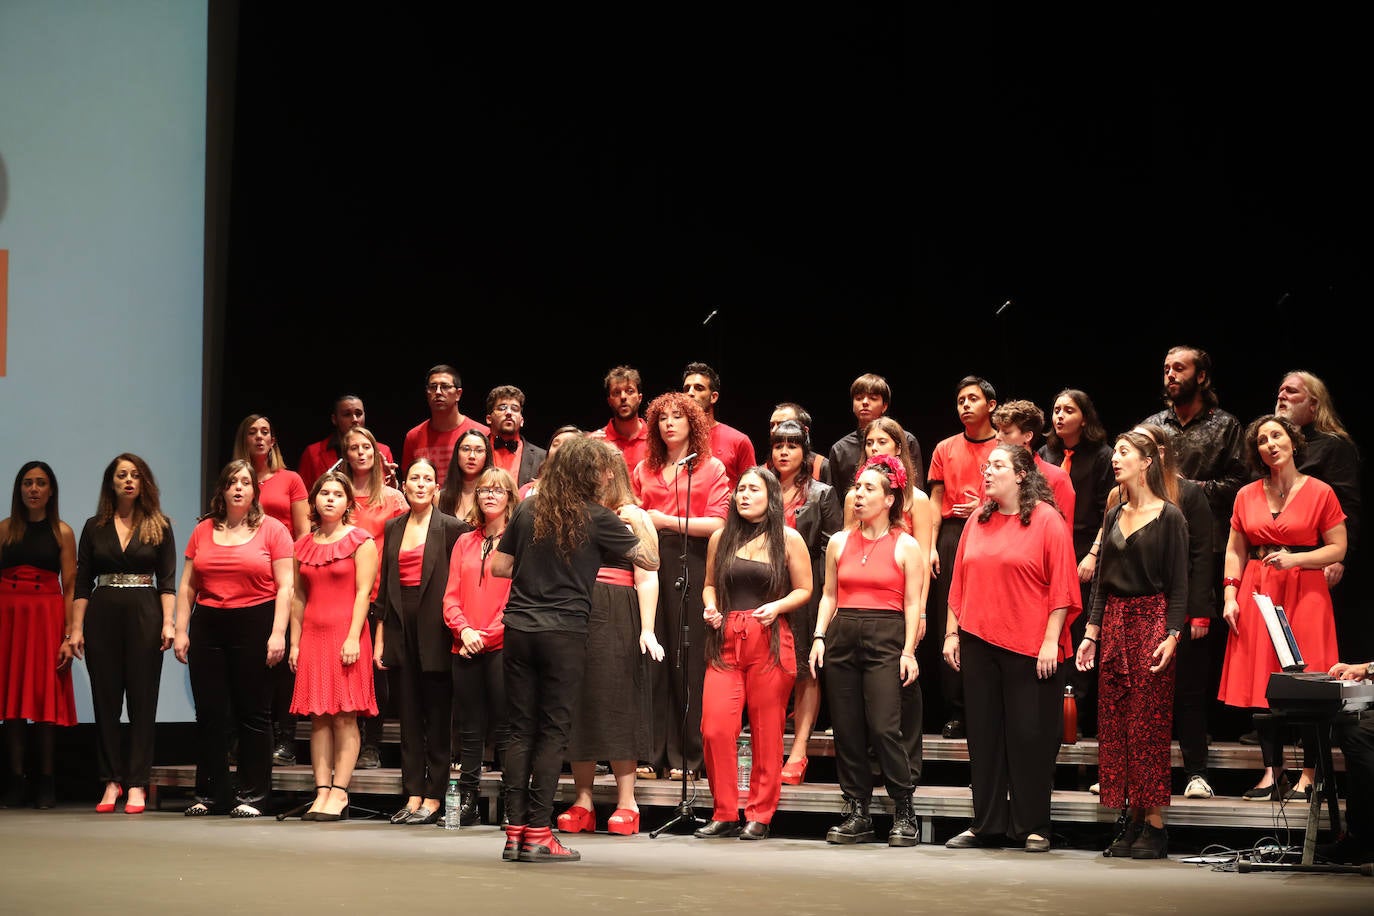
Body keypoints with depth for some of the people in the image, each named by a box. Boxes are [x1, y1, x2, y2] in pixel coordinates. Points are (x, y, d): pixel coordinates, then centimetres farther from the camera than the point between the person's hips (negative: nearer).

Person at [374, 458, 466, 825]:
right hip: (401, 627, 5)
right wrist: (380, 637, 11)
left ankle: (433, 795, 4)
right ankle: (413, 794, 9)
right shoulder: (393, 528, 12)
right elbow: (385, 585, 14)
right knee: (408, 715, 6)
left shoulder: (452, 528, -2)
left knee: (438, 715, 0)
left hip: (435, 628, -5)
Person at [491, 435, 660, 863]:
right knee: (553, 732, 0)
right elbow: (650, 560, 1)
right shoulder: (597, 518, -5)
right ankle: (538, 834, -2)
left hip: (519, 629, 4)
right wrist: (640, 523, 20)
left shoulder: (528, 511, 7)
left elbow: (498, 566, 12)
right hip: (564, 632, -4)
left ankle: (515, 833, 5)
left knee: (520, 730, 7)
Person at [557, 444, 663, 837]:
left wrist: (647, 630, -11)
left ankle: (626, 802, 1)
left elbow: (646, 577, -4)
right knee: (577, 705, 4)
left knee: (617, 705, -4)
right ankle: (582, 801, 9)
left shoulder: (632, 516, 4)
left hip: (616, 617, -4)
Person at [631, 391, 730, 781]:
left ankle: (685, 758, -1)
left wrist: (665, 520, -9)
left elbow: (716, 523, -3)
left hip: (691, 566, -3)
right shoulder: (644, 470, 17)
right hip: (650, 562, 3)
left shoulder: (712, 468, 8)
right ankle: (649, 753, 1)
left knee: (688, 660, -4)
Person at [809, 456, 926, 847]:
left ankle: (904, 813, -3)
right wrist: (819, 636, 4)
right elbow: (829, 595, 16)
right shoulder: (839, 542, 14)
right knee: (846, 729, 3)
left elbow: (912, 603, -1)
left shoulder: (905, 546, 2)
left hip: (885, 638, -4)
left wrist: (909, 650, -9)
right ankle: (857, 813, 10)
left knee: (884, 728, -12)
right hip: (842, 635, 4)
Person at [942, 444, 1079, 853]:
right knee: (984, 734, 9)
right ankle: (986, 823, 17)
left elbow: (1062, 587, -8)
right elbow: (959, 581, 15)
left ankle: (1033, 827, 7)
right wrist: (952, 633, 9)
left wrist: (1051, 641, -13)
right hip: (979, 643, 5)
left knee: (1030, 735, -1)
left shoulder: (1047, 520, -5)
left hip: (1029, 648, -5)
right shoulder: (978, 521, 11)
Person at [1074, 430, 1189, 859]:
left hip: (1151, 621, -6)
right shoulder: (1114, 516, 13)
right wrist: (1092, 631, 8)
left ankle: (1154, 826, -3)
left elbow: (1178, 583, -7)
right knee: (1114, 723, 5)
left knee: (1148, 725, -6)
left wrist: (1172, 635, -15)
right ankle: (1129, 821, 10)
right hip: (1114, 623, 7)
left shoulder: (1169, 516, -5)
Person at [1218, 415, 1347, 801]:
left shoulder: (1320, 493, -1)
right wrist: (1230, 595, 2)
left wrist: (1295, 558, -13)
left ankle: (1309, 774, 0)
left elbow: (1338, 549, -1)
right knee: (1260, 683, 1)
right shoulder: (1247, 495, 10)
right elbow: (1235, 551, 13)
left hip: (1305, 592, -4)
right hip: (1257, 593, 4)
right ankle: (1272, 771, 9)